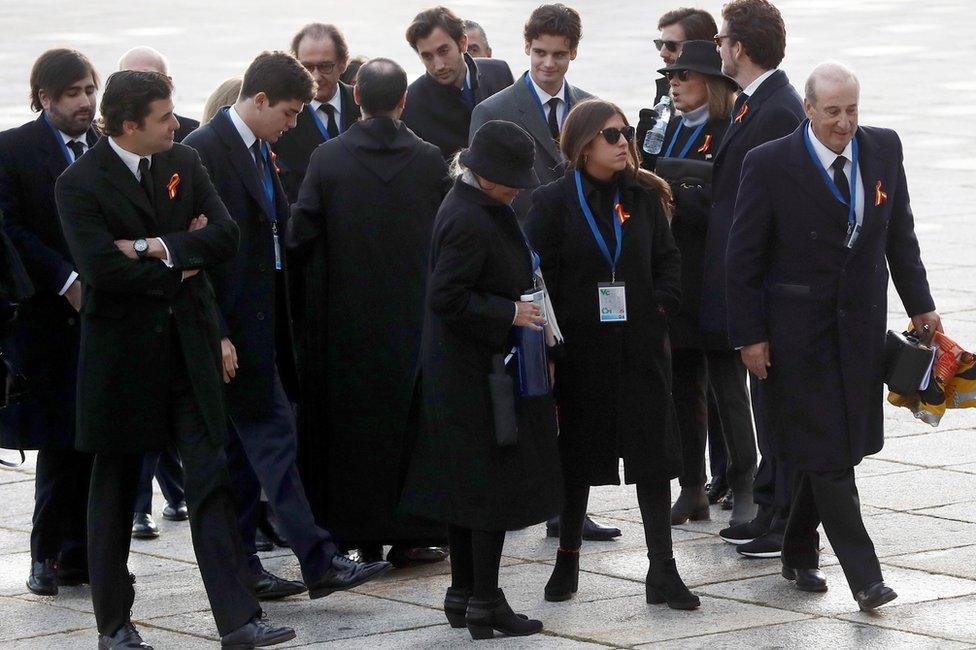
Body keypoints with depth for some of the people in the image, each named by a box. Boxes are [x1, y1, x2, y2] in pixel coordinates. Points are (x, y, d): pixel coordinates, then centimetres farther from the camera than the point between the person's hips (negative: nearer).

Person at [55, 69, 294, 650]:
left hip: (188, 345, 4)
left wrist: (155, 248, -15)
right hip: (122, 354, -4)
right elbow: (102, 269, -20)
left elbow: (226, 238, -4)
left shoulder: (184, 163, 7)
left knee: (211, 481, -3)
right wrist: (179, 269, -10)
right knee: (116, 487, 8)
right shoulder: (80, 184, -10)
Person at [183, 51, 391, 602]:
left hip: (260, 322, 9)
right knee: (274, 436, -10)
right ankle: (320, 562, -12)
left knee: (244, 448, 11)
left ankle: (241, 566, 15)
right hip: (232, 324, -9)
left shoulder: (260, 150, 14)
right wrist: (217, 334, -21)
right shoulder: (205, 152, -15)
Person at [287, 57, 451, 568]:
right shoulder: (430, 160, -6)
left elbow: (299, 234, -7)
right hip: (413, 310, 0)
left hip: (346, 317, 0)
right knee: (410, 409, 7)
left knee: (351, 415, 8)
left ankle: (358, 531, 9)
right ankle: (410, 534, 8)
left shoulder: (327, 159, -8)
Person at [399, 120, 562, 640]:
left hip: (458, 376, 11)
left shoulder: (481, 207, 11)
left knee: (466, 485, 15)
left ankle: (463, 595, 22)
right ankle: (485, 603, 0)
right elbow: (447, 298, -25)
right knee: (495, 485, -5)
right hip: (481, 372, -11)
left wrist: (524, 278, 14)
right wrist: (510, 312, -20)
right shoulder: (469, 222, -22)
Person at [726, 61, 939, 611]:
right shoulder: (770, 164, -11)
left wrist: (920, 305, 11)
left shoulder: (884, 149, 2)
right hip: (798, 328, -4)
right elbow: (744, 257, -6)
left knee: (835, 445, 9)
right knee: (827, 449, -6)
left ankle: (800, 554, 26)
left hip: (861, 324, 4)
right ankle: (864, 576, -5)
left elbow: (900, 233, 13)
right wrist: (750, 336, -8)